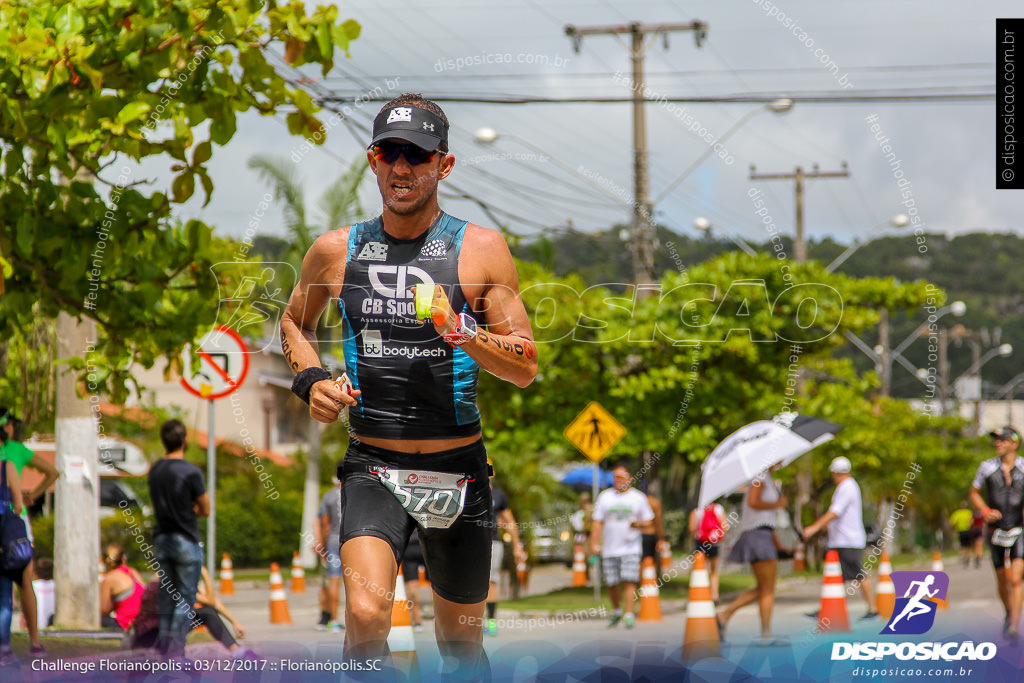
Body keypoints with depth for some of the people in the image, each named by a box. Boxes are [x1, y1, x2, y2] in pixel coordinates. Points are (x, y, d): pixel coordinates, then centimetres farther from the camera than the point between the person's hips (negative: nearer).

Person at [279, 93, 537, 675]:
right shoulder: (337, 250, 5)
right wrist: (311, 379, 3)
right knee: (366, 614, -25)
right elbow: (294, 323, 24)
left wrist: (464, 334, -21)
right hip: (372, 467, 0)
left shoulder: (482, 249, -1)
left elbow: (527, 366, -2)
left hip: (457, 470, 0)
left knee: (461, 639, 12)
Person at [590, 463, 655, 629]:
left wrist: (639, 524, -14)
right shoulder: (605, 496, 8)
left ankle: (629, 615, -13)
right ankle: (616, 612, 29)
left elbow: (648, 520, 9)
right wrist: (594, 543, 0)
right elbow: (598, 522, 9)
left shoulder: (638, 497, 5)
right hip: (609, 548, 2)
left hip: (631, 548, -2)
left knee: (629, 581, -14)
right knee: (611, 584, 6)